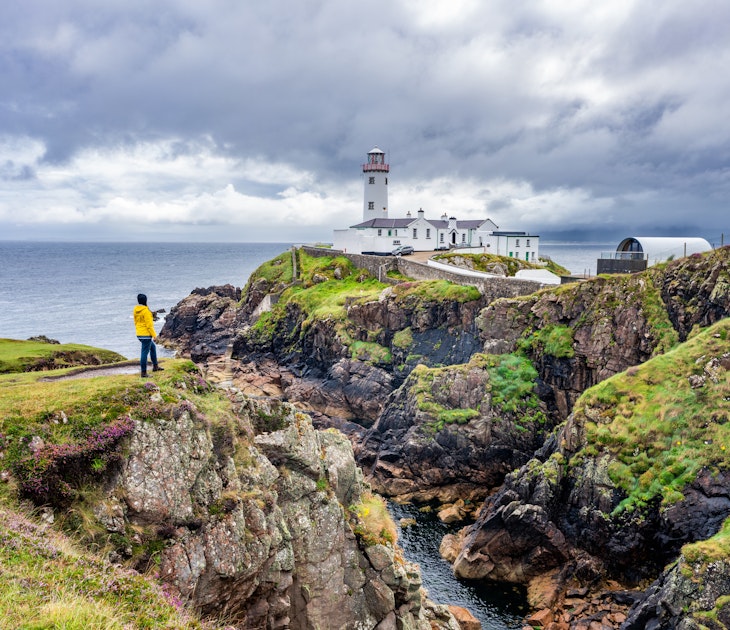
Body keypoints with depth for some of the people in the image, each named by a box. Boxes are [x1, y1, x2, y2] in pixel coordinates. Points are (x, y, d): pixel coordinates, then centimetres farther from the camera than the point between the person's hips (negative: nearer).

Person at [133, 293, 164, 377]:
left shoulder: (135, 310, 6)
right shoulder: (146, 311, -18)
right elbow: (149, 325, -19)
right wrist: (154, 335, -14)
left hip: (139, 334, 9)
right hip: (146, 335, -9)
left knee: (153, 347, 24)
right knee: (144, 352, -4)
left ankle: (155, 366, 31)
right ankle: (143, 372, -1)